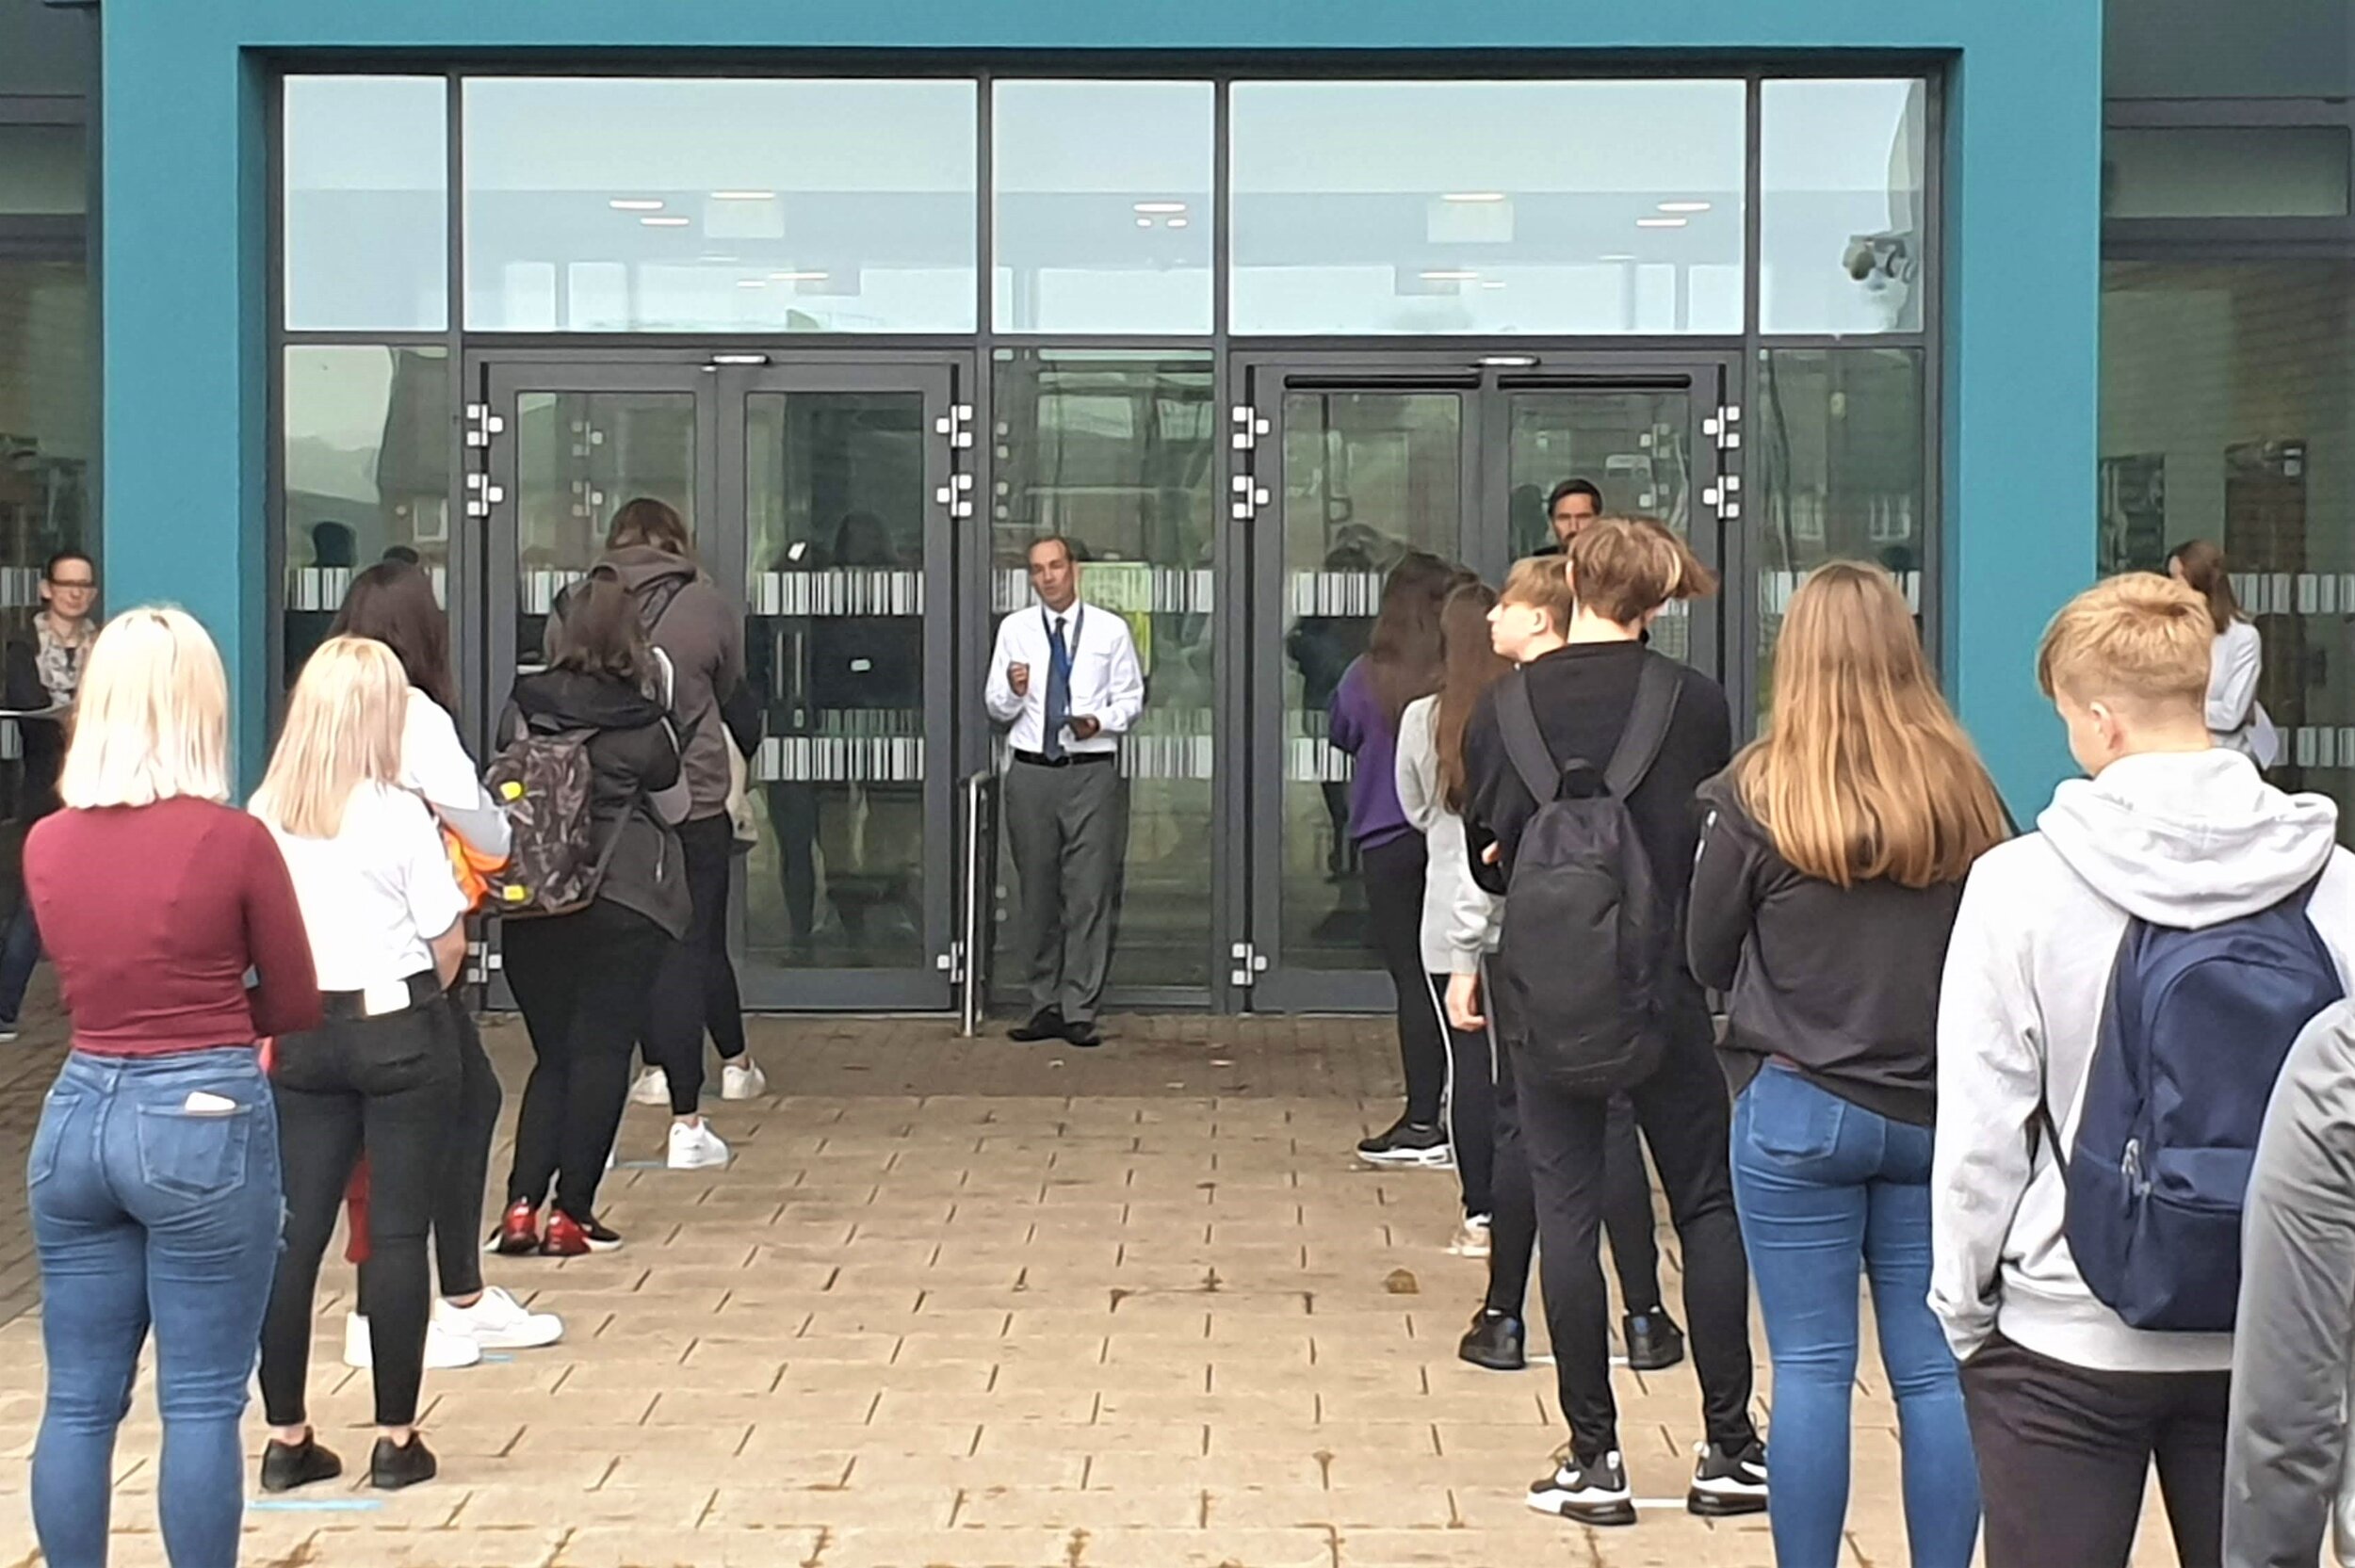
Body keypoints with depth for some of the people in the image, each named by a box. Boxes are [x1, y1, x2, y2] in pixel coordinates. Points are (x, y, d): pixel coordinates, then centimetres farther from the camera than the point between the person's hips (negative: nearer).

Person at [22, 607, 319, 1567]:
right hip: (202, 1123, -5)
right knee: (201, 1404, 2)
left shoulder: (44, 845, 3)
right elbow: (296, 1003, 0)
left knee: (78, 1402, 10)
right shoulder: (233, 840, -10)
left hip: (76, 1116, 5)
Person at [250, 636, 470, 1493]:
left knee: (295, 1230, 7)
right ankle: (396, 1439, 8)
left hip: (303, 1035, 4)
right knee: (398, 1232, 3)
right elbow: (448, 944, -7)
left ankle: (286, 1438, 12)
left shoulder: (263, 815, -1)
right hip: (400, 1030, -4)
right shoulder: (398, 814, -11)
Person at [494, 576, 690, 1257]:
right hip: (624, 904, -3)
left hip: (531, 902, 3)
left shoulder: (522, 710, -2)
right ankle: (571, 1213, 3)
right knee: (601, 1052, 3)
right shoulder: (642, 724, -9)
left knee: (552, 1052, 13)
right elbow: (673, 808, 4)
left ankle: (521, 1204, 3)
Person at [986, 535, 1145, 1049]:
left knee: (1090, 892, -4)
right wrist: (1014, 691, -14)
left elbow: (1131, 699, 8)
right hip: (1031, 772, 2)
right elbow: (997, 708, 9)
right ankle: (1045, 1006, 13)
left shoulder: (1110, 630, 5)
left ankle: (1080, 1011, 0)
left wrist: (1100, 722, -11)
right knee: (1037, 892, 5)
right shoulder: (1014, 629, 8)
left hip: (1092, 773, -1)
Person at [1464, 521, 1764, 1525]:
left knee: (1566, 1208, 5)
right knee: (1707, 1203, 10)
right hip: (1665, 984, 0)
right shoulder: (1694, 702, -6)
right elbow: (1719, 844, 5)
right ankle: (1730, 1449, 13)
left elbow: (1487, 859, 4)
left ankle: (1593, 1459, 6)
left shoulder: (1505, 707, -3)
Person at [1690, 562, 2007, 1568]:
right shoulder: (1963, 789, -2)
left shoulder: (1757, 796, -9)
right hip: (1936, 1111, 3)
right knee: (1934, 1370, 8)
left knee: (1812, 1368, 4)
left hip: (1799, 1111, -2)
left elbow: (1707, 960, 1)